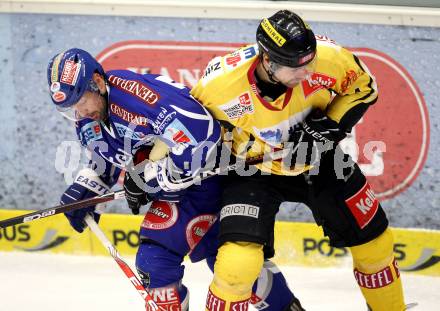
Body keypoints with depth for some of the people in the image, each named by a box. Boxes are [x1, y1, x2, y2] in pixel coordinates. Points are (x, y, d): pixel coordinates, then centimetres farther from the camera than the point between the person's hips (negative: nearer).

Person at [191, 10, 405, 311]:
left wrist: (330, 127, -21)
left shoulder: (328, 57, -29)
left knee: (372, 239, 13)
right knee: (238, 263, -22)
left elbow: (363, 89, -8)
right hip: (255, 170, -3)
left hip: (319, 161, 3)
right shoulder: (219, 84, -33)